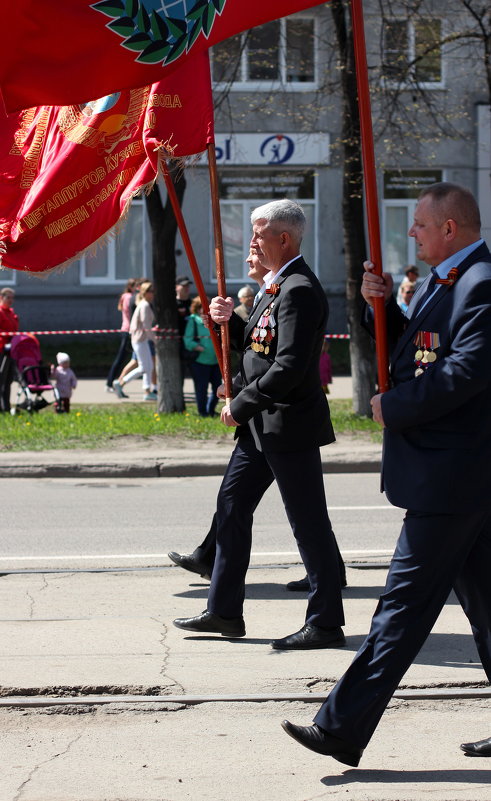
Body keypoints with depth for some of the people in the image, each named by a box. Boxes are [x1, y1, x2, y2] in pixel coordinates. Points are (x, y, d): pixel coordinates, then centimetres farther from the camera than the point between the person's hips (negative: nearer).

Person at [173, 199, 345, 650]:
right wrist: (231, 321, 6)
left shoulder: (299, 291, -18)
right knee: (232, 505, 14)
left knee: (309, 523, -3)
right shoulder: (278, 287, 15)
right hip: (262, 425, 11)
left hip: (289, 425, -11)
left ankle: (326, 623, 4)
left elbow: (289, 366, -25)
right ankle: (224, 611, 22)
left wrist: (241, 405, -17)